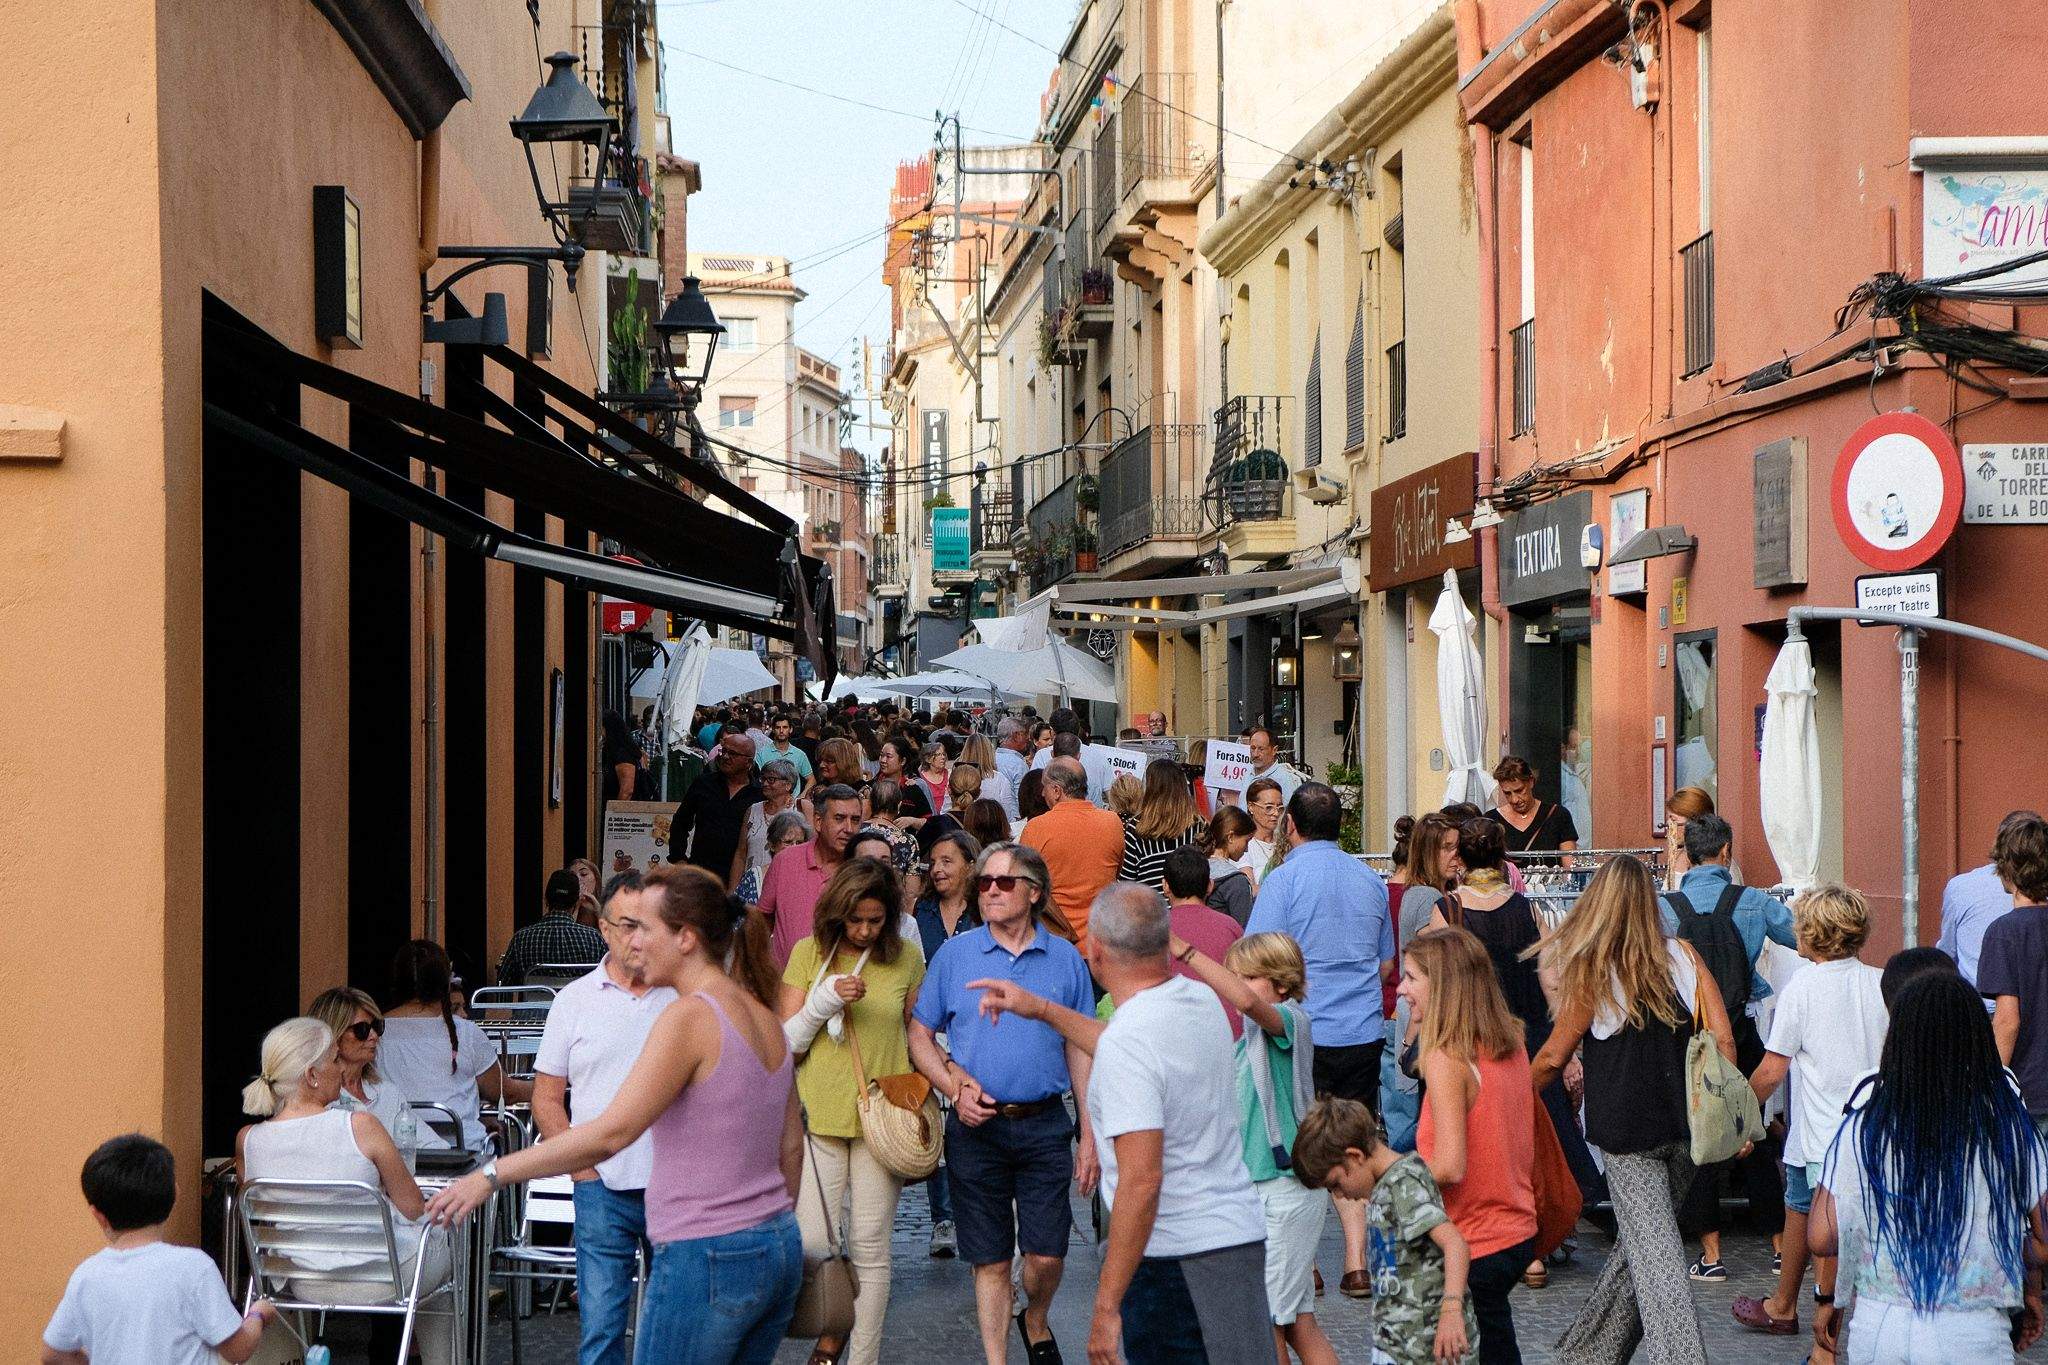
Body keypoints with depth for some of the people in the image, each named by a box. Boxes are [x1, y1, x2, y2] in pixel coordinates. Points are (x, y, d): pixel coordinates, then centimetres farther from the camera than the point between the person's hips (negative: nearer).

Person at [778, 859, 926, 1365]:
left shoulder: (907, 960, 2)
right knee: (810, 1243, -4)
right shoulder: (809, 954, 0)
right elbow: (786, 1043, 0)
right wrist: (826, 999, -15)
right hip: (820, 1114, 0)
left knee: (870, 1247, 3)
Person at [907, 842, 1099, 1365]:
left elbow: (1079, 1049, 7)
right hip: (976, 1126, 0)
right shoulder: (955, 954, 2)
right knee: (990, 1259, 5)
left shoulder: (1064, 959, 3)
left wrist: (1089, 1134, 3)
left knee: (1047, 1253, -1)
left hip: (1044, 1126, 0)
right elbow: (920, 1034, 7)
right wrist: (955, 1088, -9)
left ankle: (1034, 1323, 30)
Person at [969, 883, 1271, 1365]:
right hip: (1241, 1233, 8)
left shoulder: (1125, 1043, -21)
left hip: (1176, 1256, -8)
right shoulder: (1201, 999, 5)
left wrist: (1106, 1306, -22)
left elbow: (1141, 1180, -26)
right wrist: (1041, 1009, 32)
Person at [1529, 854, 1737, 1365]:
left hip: (1628, 1134, -5)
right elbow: (1723, 1040, -3)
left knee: (1655, 1256, -3)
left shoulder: (1590, 976, -8)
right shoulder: (1683, 956, 1)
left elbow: (1552, 1059, 0)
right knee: (1638, 1240, 19)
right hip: (1686, 1128, 5)